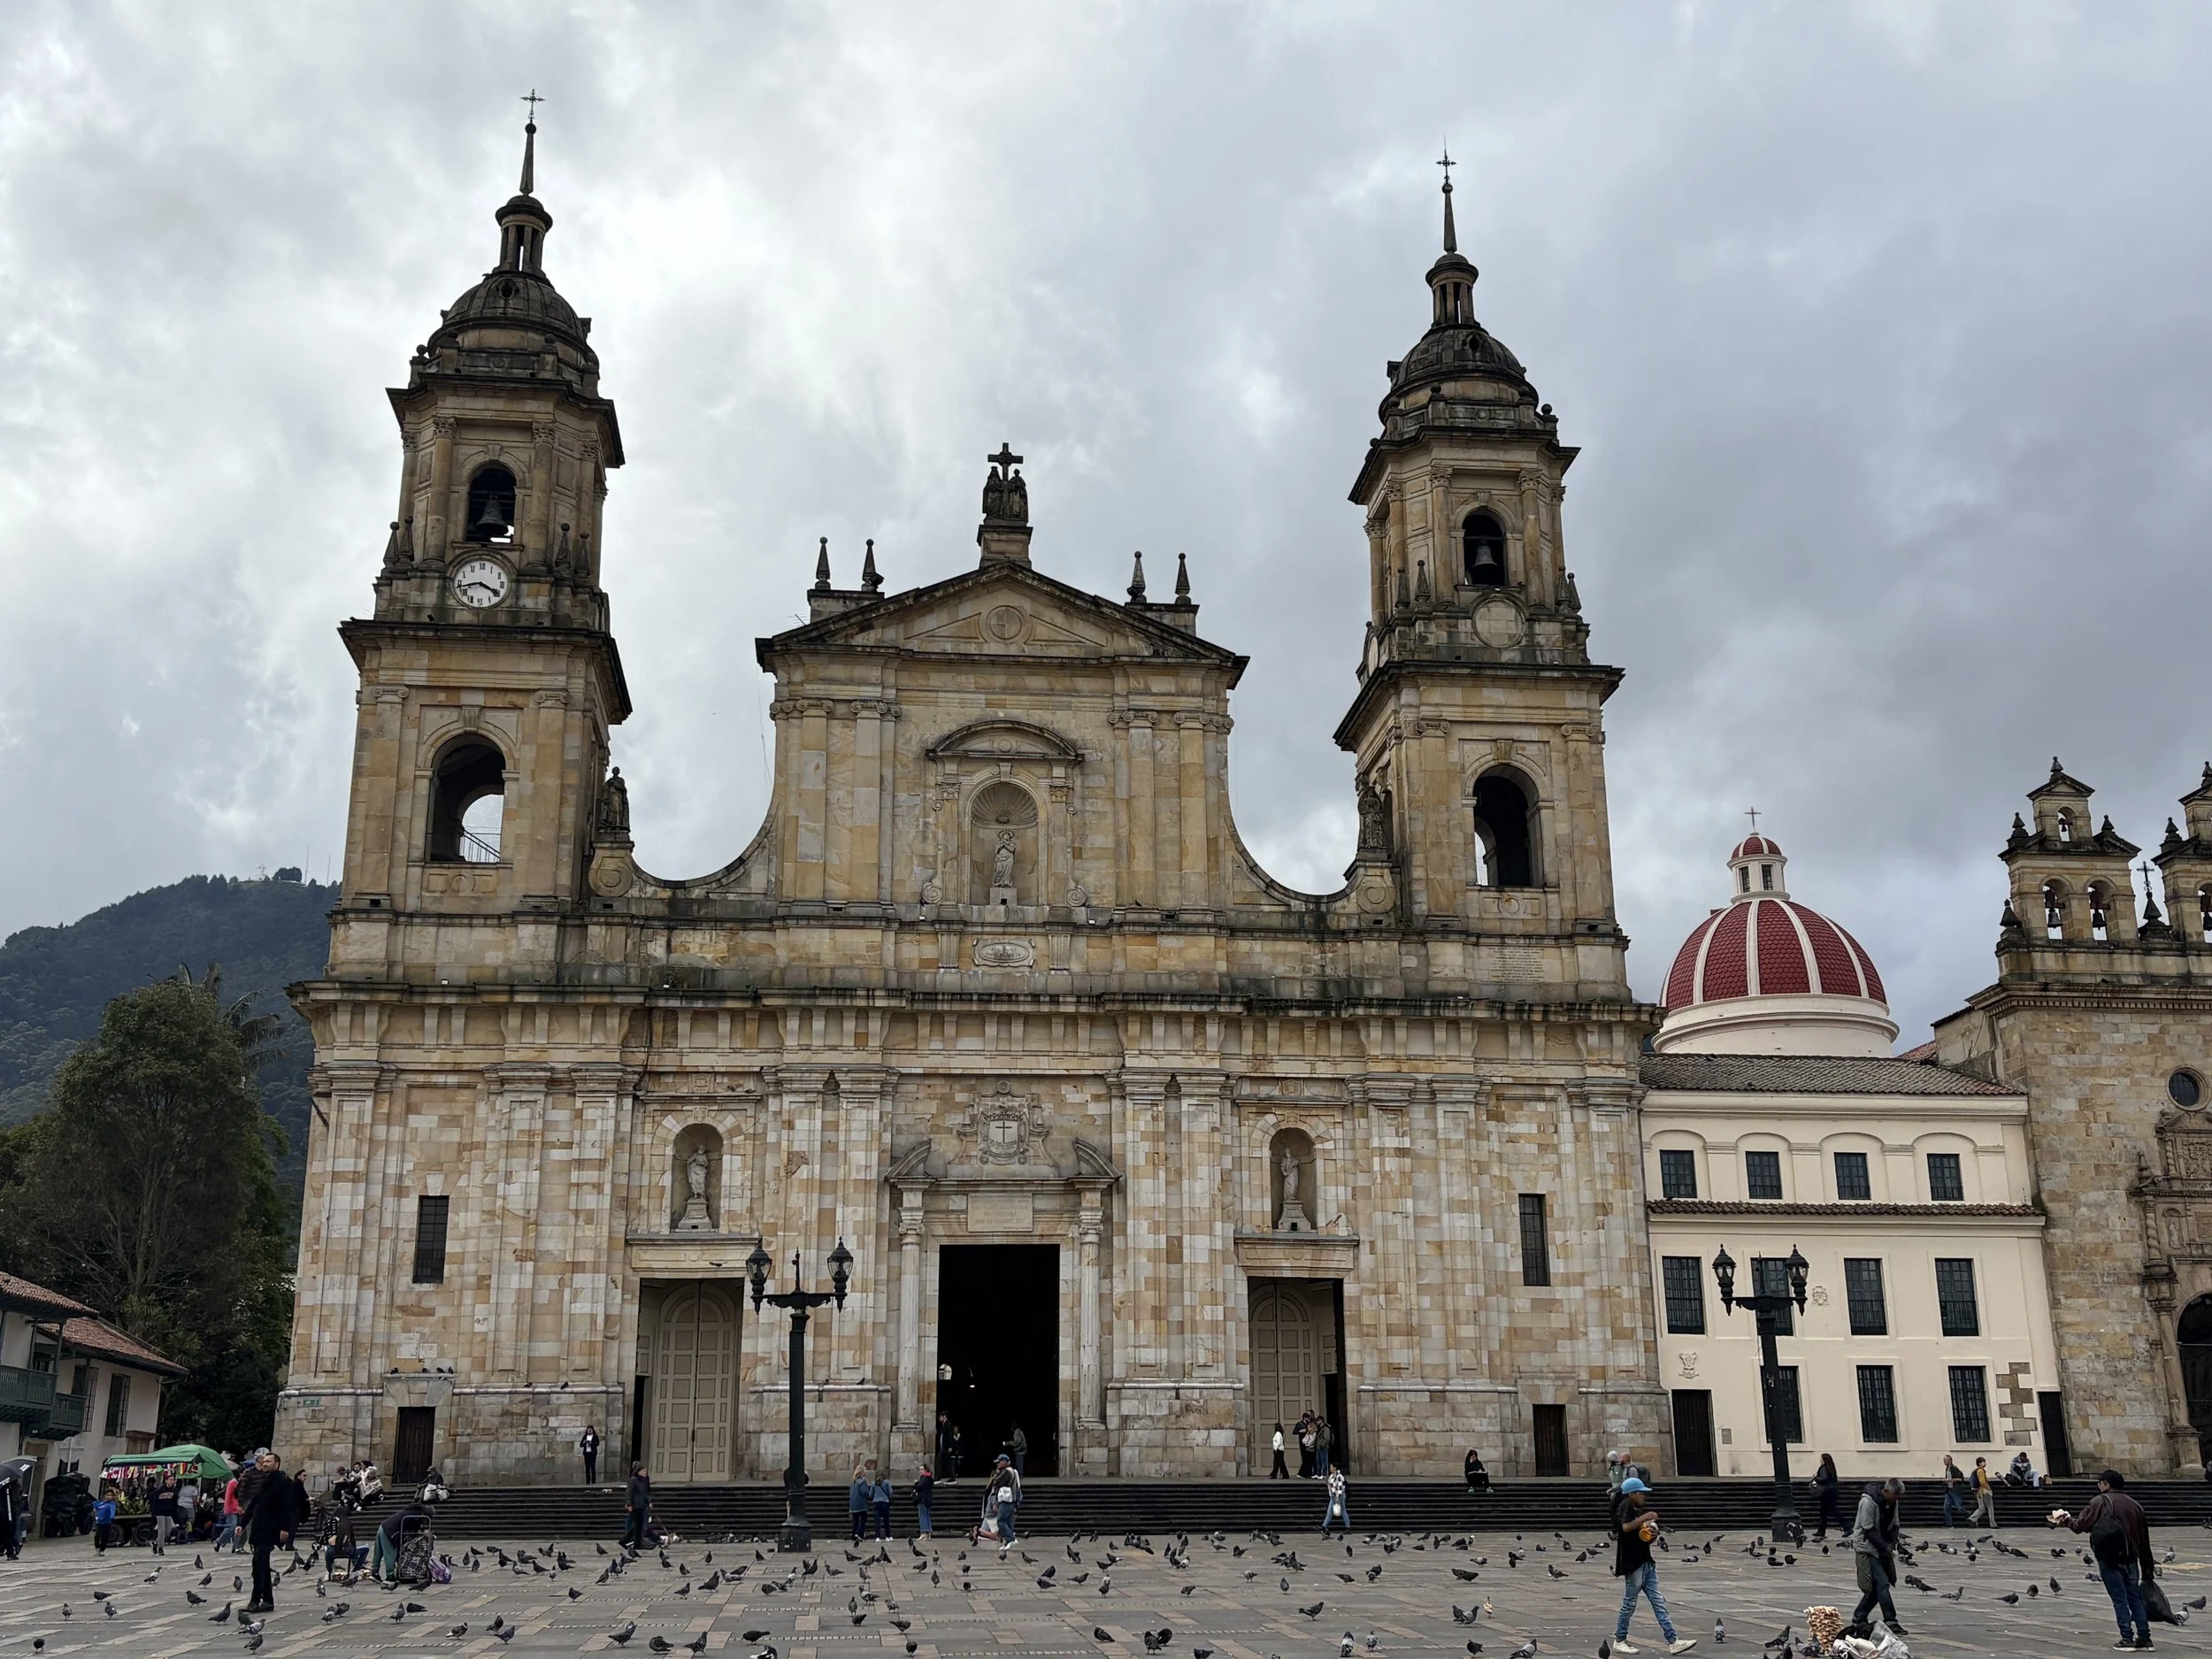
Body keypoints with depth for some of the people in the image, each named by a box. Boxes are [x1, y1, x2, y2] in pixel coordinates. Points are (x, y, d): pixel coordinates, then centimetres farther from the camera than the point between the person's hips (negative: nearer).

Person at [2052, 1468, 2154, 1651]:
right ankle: (2144, 1638, 9)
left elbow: (2081, 1525, -7)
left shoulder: (2100, 1502, -4)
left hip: (2109, 1559, -4)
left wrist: (2066, 1521, 14)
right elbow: (2144, 1541, 13)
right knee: (2135, 1597, 10)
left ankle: (2127, 1638, -1)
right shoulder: (2135, 1505, 11)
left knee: (2119, 1598, 0)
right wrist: (2147, 1569, 19)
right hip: (2130, 1559, 4)